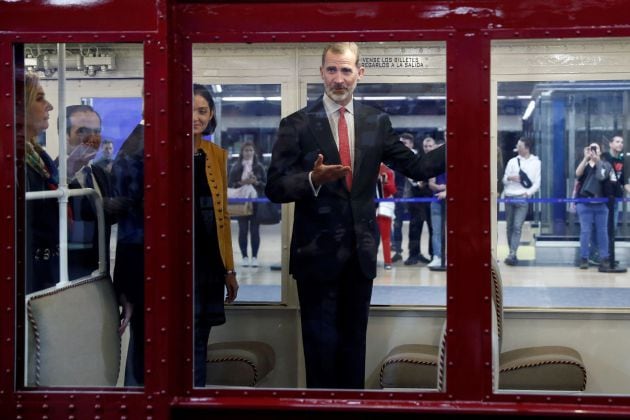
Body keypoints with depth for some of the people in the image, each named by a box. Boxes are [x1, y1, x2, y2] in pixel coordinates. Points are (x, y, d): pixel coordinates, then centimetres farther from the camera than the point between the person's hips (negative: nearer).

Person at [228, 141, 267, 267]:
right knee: (243, 230, 0)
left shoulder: (259, 167, 6)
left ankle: (255, 257, 7)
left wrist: (256, 182, -13)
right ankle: (244, 257, 7)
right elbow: (230, 184, 3)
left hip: (256, 203, 0)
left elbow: (266, 185, 5)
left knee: (255, 230, 1)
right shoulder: (236, 167, 5)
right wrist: (241, 183, -14)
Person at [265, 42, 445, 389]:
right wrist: (313, 179, -28)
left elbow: (415, 167, 3)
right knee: (322, 343, 8)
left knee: (354, 339, 17)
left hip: (361, 250, 4)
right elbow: (274, 188, -10)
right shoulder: (297, 125, -7)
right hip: (318, 251, -3)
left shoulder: (376, 121, 3)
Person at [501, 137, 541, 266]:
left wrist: (529, 192, -15)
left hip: (523, 199, -3)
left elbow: (537, 183, 2)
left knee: (517, 227, -12)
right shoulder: (512, 161, 10)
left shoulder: (535, 162, 5)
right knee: (509, 227, 7)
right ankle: (512, 254, 16)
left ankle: (512, 254, -18)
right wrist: (509, 178, -12)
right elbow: (504, 180, 10)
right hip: (509, 198, 3)